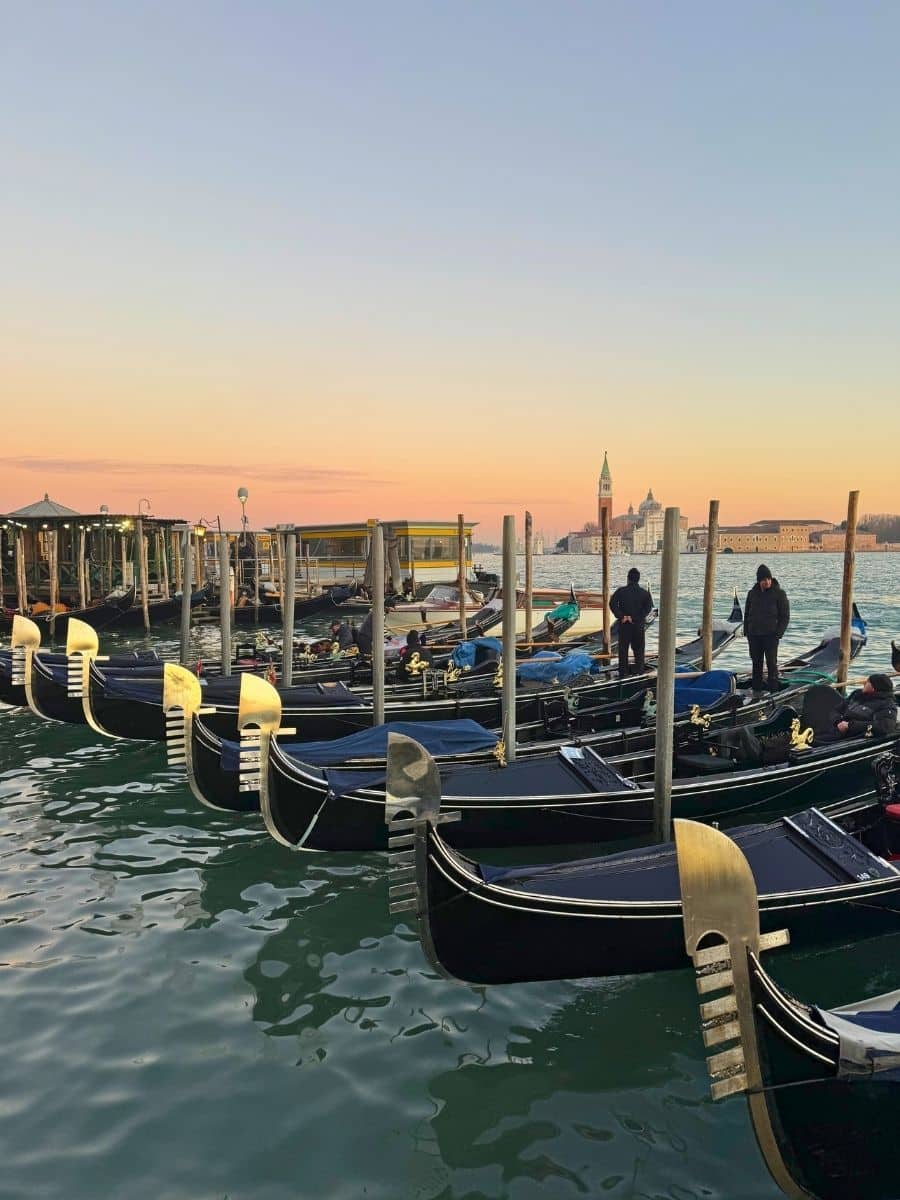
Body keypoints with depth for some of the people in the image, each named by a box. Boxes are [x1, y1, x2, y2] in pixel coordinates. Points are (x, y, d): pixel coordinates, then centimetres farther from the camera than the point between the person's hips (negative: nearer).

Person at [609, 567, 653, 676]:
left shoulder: (620, 591, -3)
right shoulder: (644, 593, -1)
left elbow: (612, 604, -14)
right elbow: (648, 607, -12)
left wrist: (621, 616, -13)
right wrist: (636, 618, -15)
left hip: (624, 624, -1)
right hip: (639, 625, 1)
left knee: (623, 648, 6)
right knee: (638, 648, 12)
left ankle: (622, 673, 7)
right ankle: (640, 670, 14)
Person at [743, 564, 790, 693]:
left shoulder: (779, 593, -4)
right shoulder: (752, 593, 9)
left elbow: (785, 615, -4)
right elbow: (747, 613, 15)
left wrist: (779, 633, -12)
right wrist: (746, 631, 6)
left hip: (771, 635, -5)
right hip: (754, 635, 5)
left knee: (772, 663, -4)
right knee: (756, 663, 11)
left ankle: (774, 691, 1)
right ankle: (756, 690, 20)